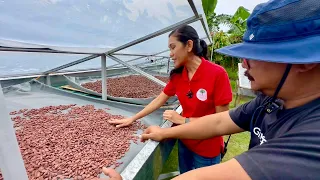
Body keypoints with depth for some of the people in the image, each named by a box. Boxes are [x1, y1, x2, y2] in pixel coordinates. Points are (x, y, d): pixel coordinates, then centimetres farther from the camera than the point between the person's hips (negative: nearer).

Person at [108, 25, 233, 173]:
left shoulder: (217, 74, -23)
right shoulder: (177, 75, -6)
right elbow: (159, 101, 0)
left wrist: (183, 120, -22)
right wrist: (132, 119, 2)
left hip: (207, 148, -4)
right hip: (184, 141, 5)